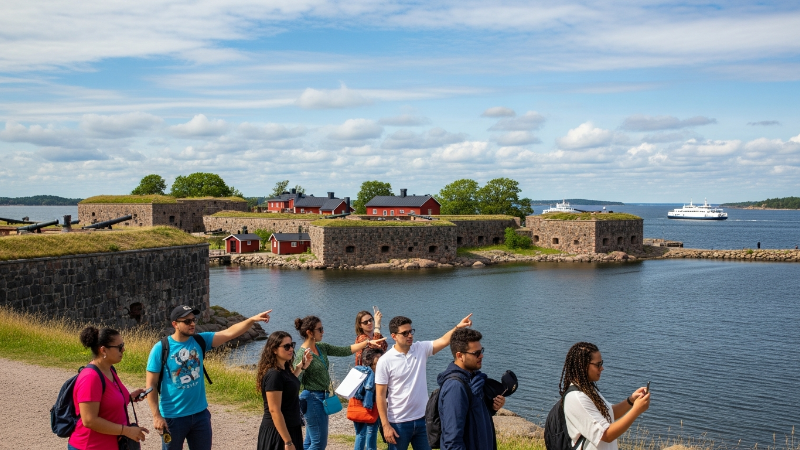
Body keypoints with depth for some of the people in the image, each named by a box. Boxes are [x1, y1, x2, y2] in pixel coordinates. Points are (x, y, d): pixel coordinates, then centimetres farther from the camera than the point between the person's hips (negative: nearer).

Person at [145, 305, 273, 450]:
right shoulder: (161, 348, -14)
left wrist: (252, 319, -28)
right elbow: (151, 385, -11)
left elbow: (229, 333, -14)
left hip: (200, 413, 4)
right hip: (173, 416, -4)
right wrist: (156, 416, -15)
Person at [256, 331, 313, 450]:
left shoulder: (284, 368, 6)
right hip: (277, 432, -9)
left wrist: (301, 366, 21)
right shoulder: (274, 374, -21)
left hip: (291, 429, 9)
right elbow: (274, 410, -24)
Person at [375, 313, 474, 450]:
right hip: (398, 423, -4)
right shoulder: (385, 361, -11)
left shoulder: (421, 349, 0)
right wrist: (385, 425, -13)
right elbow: (380, 395, -10)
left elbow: (444, 341, -12)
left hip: (423, 419, 4)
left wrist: (458, 327, -30)